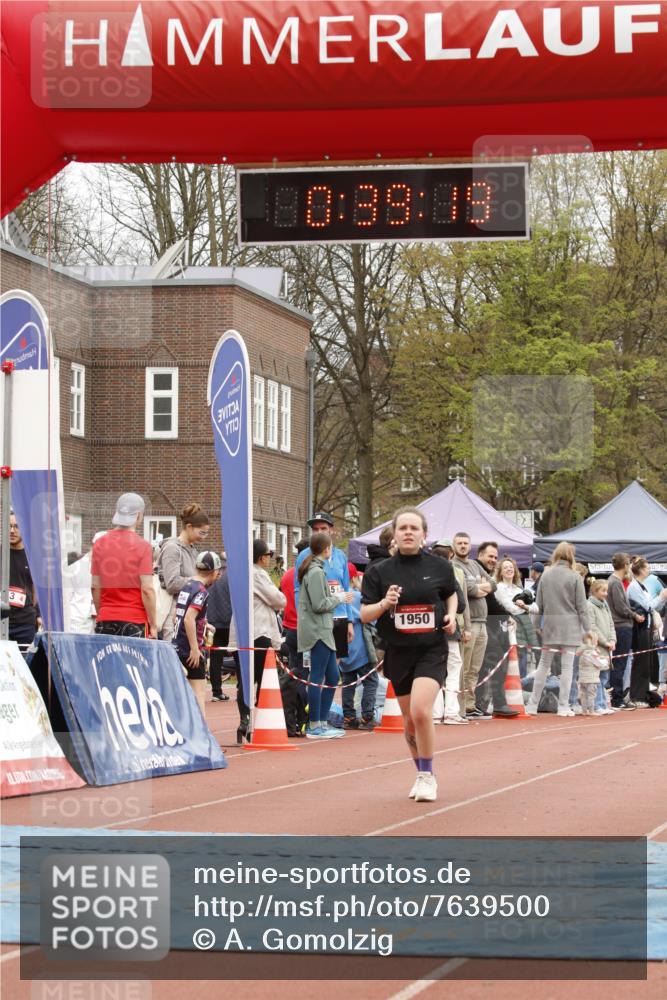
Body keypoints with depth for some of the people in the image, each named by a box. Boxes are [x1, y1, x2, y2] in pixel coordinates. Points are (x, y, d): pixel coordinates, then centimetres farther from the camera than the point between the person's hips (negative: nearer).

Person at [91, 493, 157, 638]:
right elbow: (147, 589, -10)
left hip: (105, 620, 4)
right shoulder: (142, 546, -7)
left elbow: (95, 587, 9)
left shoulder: (99, 544, 6)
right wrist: (153, 625, -4)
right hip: (134, 621, -4)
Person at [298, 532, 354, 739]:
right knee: (317, 678, -6)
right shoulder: (316, 572, -15)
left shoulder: (317, 570, 16)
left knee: (332, 677, 13)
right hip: (317, 631, -10)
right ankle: (315, 727, -2)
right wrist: (339, 598, -6)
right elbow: (319, 605, -18)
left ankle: (323, 722, 18)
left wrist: (335, 595, 9)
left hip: (323, 631, 10)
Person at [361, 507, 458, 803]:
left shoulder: (440, 567, 0)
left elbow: (451, 594, 20)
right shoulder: (380, 572, -1)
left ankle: (427, 776, -5)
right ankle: (422, 775, 33)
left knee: (420, 711, -21)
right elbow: (364, 614, -1)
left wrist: (451, 614, 1)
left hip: (432, 649, -2)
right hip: (398, 652, 2)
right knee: (410, 721, 11)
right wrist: (384, 604, -20)